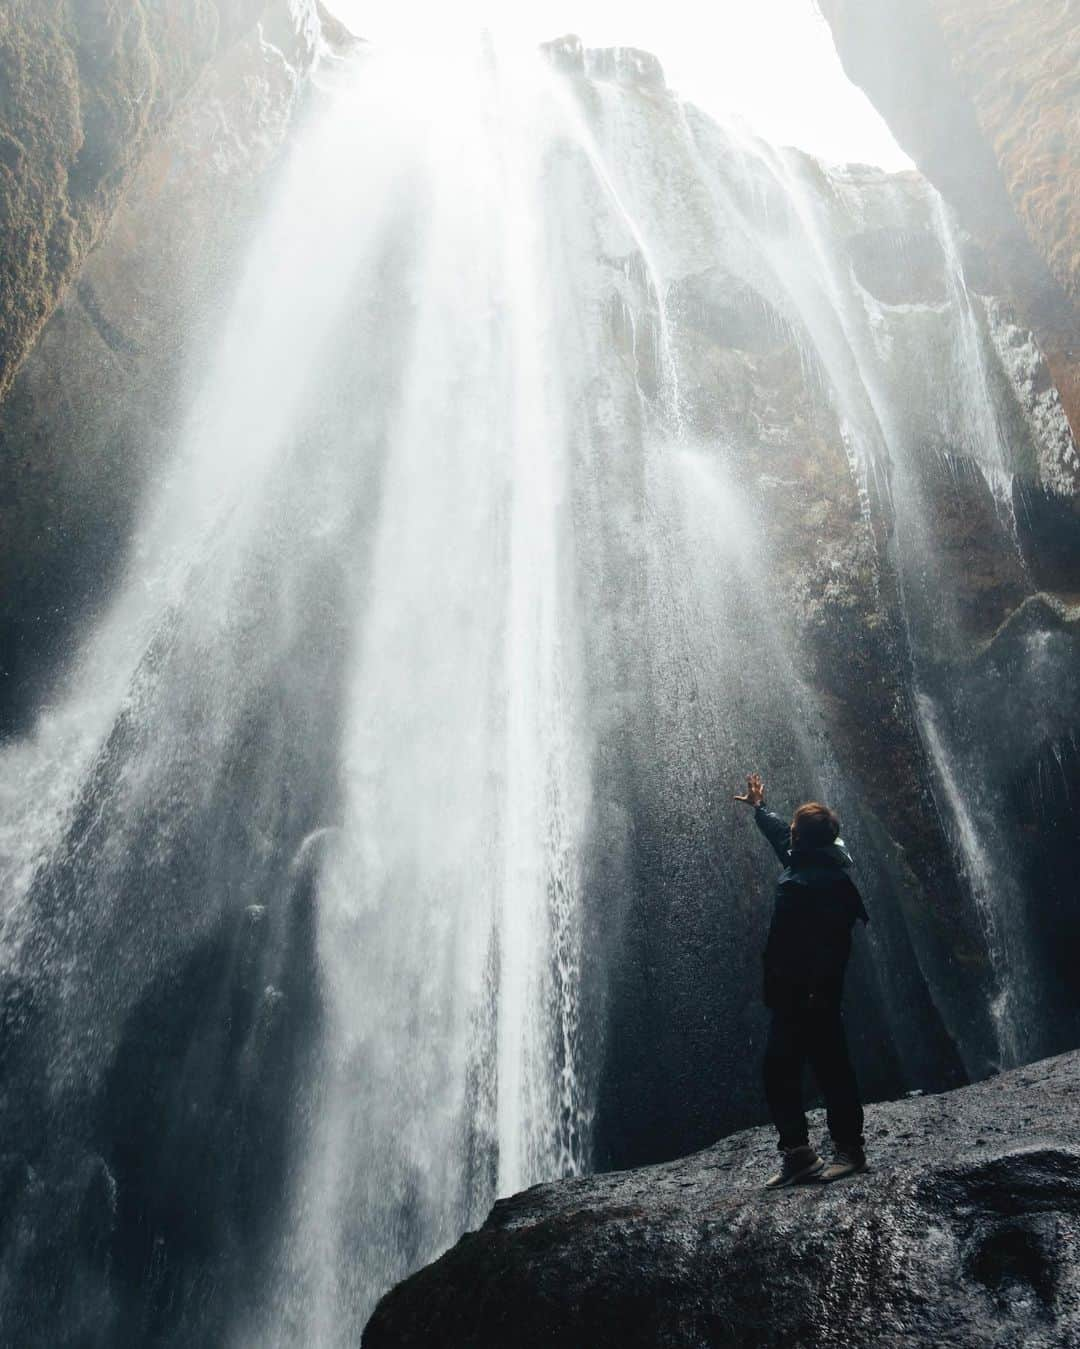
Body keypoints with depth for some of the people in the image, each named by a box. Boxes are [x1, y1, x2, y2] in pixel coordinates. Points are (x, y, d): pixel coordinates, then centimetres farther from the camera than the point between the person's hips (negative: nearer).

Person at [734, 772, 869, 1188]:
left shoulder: (827, 878, -17)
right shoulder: (805, 862, 12)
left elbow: (832, 940, -23)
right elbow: (780, 835, 33)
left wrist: (819, 990, -26)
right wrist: (759, 808, 48)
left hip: (811, 994, -10)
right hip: (791, 993, 10)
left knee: (830, 1068, -1)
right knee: (778, 1069, 10)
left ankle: (849, 1149, 9)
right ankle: (796, 1152, 15)